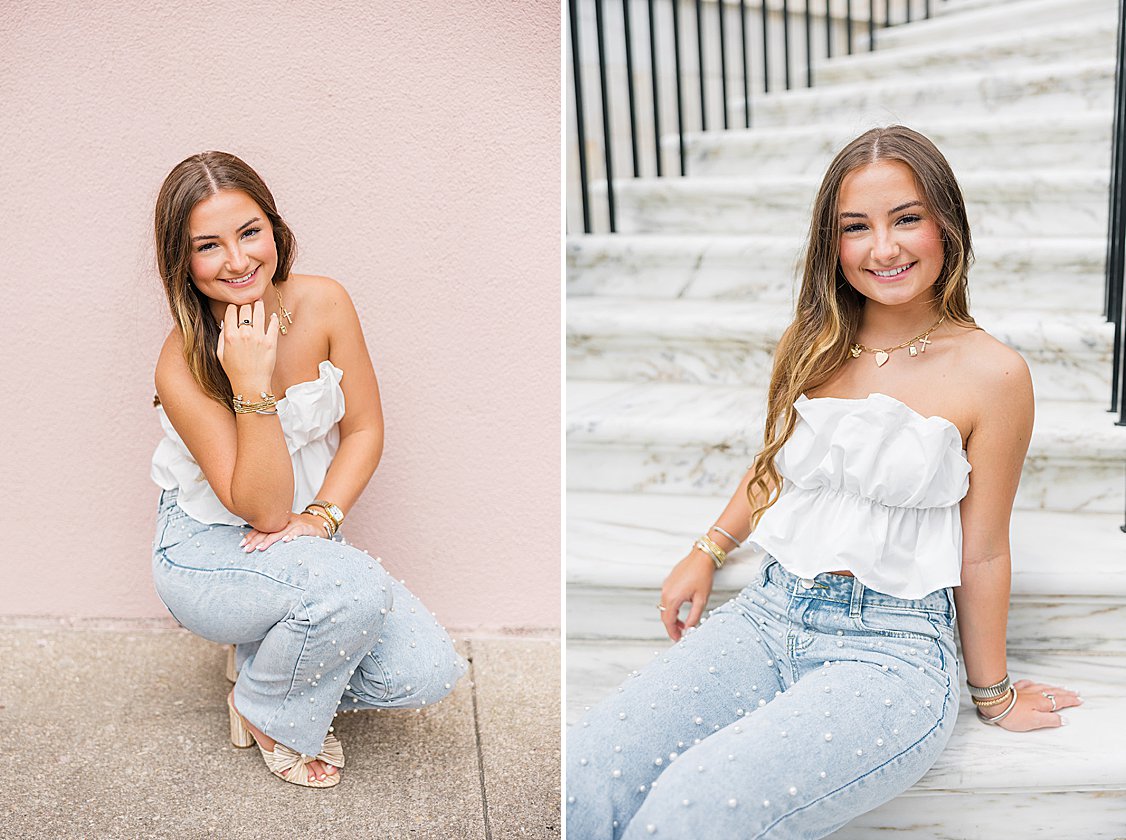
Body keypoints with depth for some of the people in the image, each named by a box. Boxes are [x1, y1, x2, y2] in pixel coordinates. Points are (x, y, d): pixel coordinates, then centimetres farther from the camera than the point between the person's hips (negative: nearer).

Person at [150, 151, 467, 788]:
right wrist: (251, 384, -34)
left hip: (308, 546, 4)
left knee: (428, 671, -15)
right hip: (208, 553, -4)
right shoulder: (182, 365, -21)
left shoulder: (323, 303, -10)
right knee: (354, 588, -35)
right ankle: (266, 715, -3)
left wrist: (321, 517, -19)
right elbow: (262, 508, -22)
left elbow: (365, 428, -2)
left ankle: (268, 654, 12)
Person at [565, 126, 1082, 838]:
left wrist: (993, 695, 11)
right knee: (588, 774, -21)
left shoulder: (992, 374, -6)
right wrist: (708, 552, 21)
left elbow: (983, 553, 1)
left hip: (893, 649, -4)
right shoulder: (814, 345, 9)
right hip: (768, 617, 5)